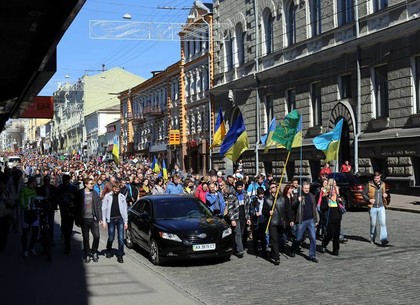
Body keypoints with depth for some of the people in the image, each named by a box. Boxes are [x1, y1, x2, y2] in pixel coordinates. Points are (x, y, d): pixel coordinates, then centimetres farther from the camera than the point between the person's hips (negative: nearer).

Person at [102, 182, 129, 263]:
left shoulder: (122, 197, 6)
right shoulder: (107, 196, 1)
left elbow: (125, 209, 8)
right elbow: (104, 209, 2)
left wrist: (125, 221, 4)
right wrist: (104, 221, -3)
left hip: (120, 219, 1)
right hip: (111, 219, -1)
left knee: (121, 238, -5)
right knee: (111, 238, 7)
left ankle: (120, 256, 2)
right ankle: (108, 251, 33)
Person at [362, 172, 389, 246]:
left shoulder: (382, 184, 6)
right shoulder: (369, 185, -6)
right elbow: (363, 194, -1)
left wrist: (385, 195, -1)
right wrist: (369, 199, -15)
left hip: (381, 207, 2)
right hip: (372, 207, -2)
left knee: (383, 223, -9)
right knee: (373, 224, 8)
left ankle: (383, 240, -13)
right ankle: (372, 238, 27)